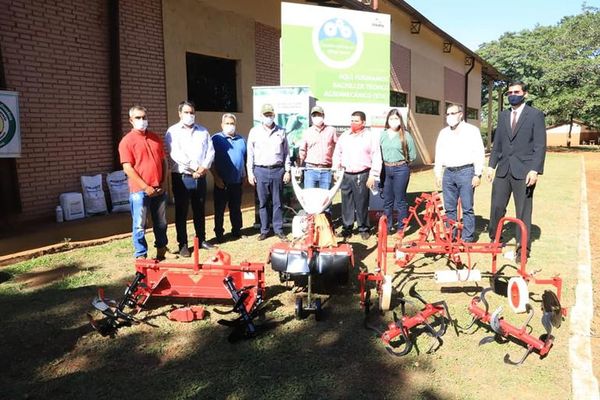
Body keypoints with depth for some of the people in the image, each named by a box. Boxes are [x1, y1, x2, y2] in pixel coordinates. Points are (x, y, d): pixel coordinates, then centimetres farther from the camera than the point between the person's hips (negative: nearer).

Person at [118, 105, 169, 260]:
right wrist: (145, 187, -15)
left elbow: (163, 161, 15)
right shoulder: (127, 141, -5)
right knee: (139, 225, 1)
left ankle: (161, 251, 30)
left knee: (161, 223, 14)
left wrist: (163, 183, 3)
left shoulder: (156, 138, 12)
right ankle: (140, 256, 10)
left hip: (159, 189, 5)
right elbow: (127, 168, -11)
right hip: (139, 191, -5)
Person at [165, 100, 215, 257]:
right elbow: (175, 154, -13)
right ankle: (183, 244, 8)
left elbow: (210, 151, 7)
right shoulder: (173, 131, 0)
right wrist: (194, 168, -13)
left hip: (200, 177, 4)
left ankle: (201, 239, 24)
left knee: (199, 210, 12)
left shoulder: (203, 131, 13)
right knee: (181, 212, 1)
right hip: (181, 177, -4)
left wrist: (204, 166, -10)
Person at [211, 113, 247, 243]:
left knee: (236, 209, 14)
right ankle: (219, 234, 12)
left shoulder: (241, 140, 13)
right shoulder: (216, 139, -4)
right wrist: (217, 178, -14)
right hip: (222, 182, -4)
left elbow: (245, 158, 19)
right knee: (219, 209, 3)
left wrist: (244, 174, 11)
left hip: (237, 182, 4)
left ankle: (236, 231, 25)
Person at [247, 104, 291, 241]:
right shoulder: (254, 132, 6)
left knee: (278, 202, 5)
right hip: (260, 170, 0)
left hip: (278, 170, 1)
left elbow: (286, 152, 10)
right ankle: (264, 230, 14)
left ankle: (278, 229, 14)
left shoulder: (281, 132, 8)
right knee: (262, 202, 4)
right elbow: (250, 154, 5)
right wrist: (250, 172, 0)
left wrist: (287, 171, 5)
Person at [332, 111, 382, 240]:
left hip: (362, 175, -4)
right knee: (346, 203, 7)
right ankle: (347, 228, 18)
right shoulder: (344, 136, 12)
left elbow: (376, 158, -3)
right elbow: (337, 154, 16)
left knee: (362, 203, 1)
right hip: (346, 175, 4)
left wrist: (373, 176, -8)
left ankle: (364, 228, 15)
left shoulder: (371, 136, 0)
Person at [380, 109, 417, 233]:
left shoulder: (406, 135, -5)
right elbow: (379, 153, 10)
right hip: (386, 170, 4)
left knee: (400, 200, 2)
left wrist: (401, 162, 6)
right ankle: (388, 226, 22)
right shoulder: (383, 135, 5)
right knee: (387, 200, 11)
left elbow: (412, 155, 1)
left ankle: (401, 228, 12)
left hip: (401, 170, -4)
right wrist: (388, 163, 4)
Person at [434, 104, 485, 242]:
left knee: (467, 208, -1)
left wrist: (477, 175, -9)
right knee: (449, 208, 9)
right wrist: (438, 175, 11)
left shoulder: (472, 130, 0)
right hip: (448, 173, 5)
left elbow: (479, 153, -4)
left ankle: (468, 238, 6)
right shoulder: (443, 133, 14)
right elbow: (439, 155, 16)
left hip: (465, 171, -4)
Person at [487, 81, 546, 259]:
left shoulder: (536, 115, -1)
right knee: (496, 207, 6)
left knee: (523, 211, 3)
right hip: (503, 170, 4)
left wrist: (535, 170, -15)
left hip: (524, 171, -4)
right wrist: (491, 165, 8)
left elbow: (540, 145, -6)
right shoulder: (503, 115, 14)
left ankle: (523, 247, 13)